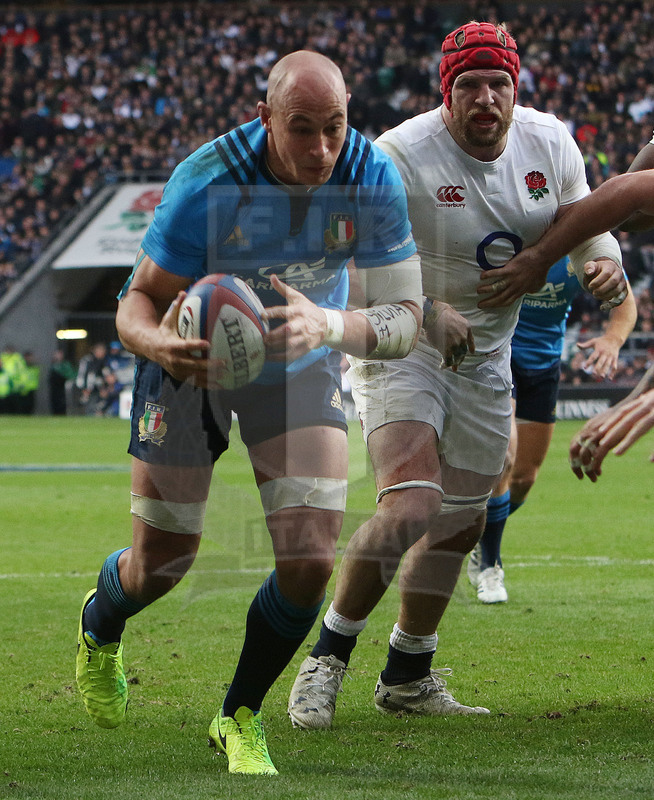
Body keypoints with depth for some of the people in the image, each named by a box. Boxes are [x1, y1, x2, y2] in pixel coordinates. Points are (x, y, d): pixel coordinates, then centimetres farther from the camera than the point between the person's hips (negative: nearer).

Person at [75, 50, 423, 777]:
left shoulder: (372, 180, -25)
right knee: (160, 565, 5)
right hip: (192, 363, -2)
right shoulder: (206, 185, -33)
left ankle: (240, 716, 14)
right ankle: (98, 629, 45)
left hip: (301, 367, 2)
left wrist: (329, 325, -44)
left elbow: (404, 319, -23)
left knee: (310, 560, -13)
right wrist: (158, 342, -48)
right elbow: (137, 302, -24)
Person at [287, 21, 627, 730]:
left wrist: (601, 262, -16)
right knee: (410, 511, -23)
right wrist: (426, 310, -35)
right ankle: (327, 658, -5)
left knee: (460, 524, 13)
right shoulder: (400, 157, -23)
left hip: (484, 361, 6)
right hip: (400, 348, -6)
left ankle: (407, 677, 30)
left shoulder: (550, 143, -5)